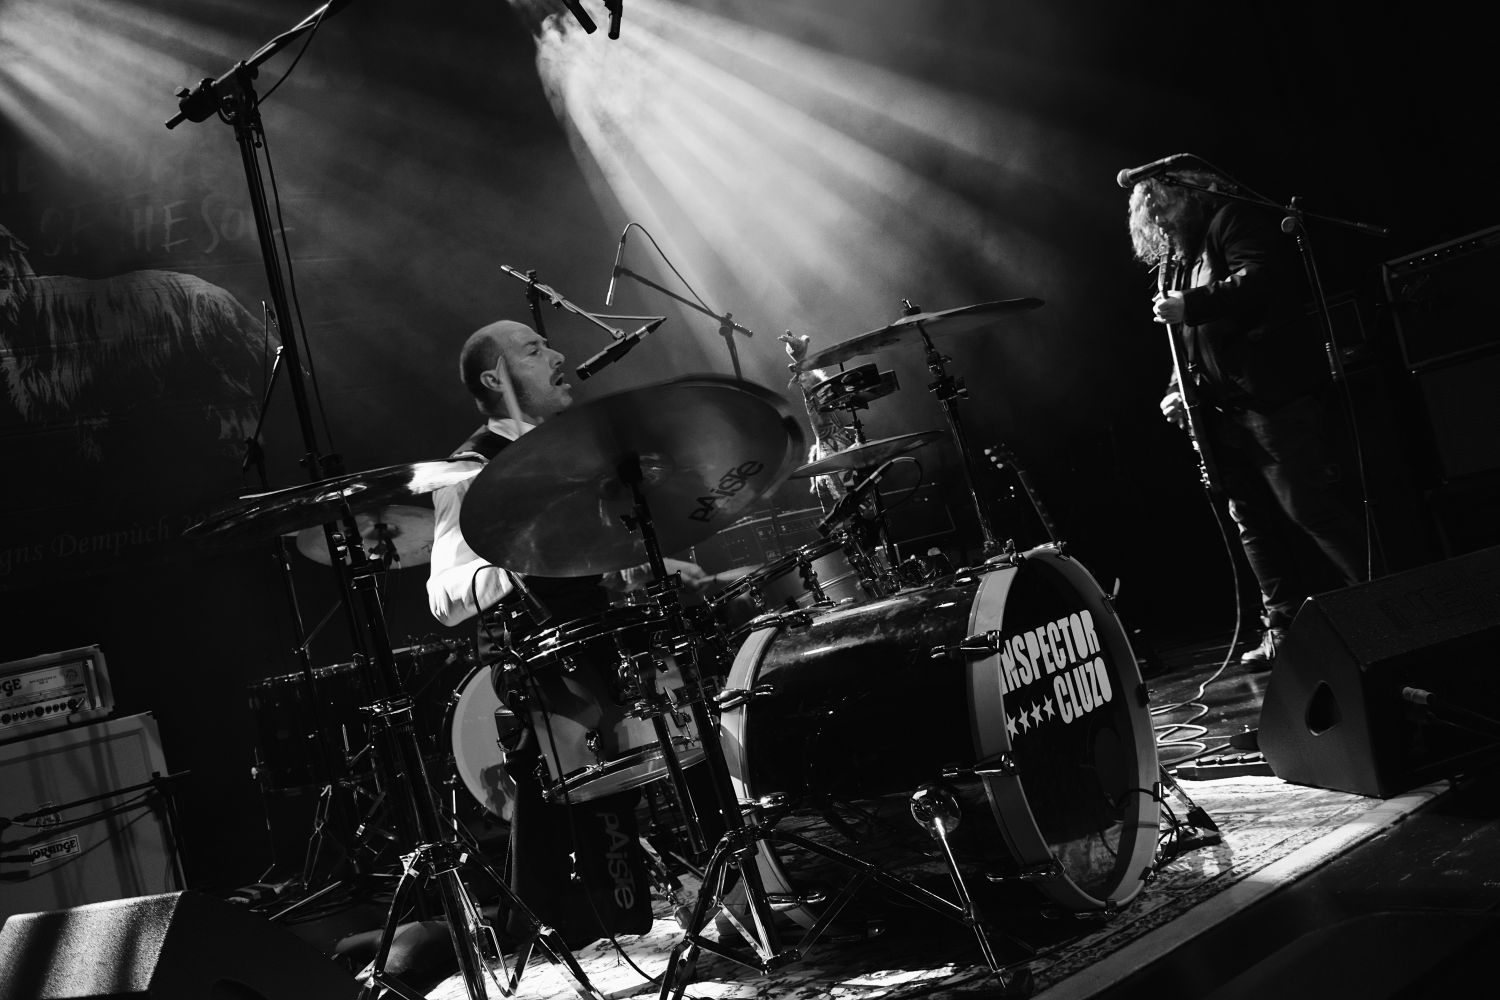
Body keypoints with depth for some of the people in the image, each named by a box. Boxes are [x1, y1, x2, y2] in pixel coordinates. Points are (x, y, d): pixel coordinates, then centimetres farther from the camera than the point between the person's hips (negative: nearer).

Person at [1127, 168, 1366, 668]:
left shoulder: (1234, 221, 0)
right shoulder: (1188, 260, 25)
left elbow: (1263, 279, -19)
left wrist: (1191, 305, -22)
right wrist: (1177, 390, 13)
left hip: (1274, 397, -9)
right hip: (1226, 410, 9)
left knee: (1310, 509, -13)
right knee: (1253, 520, 7)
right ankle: (1282, 627, 10)